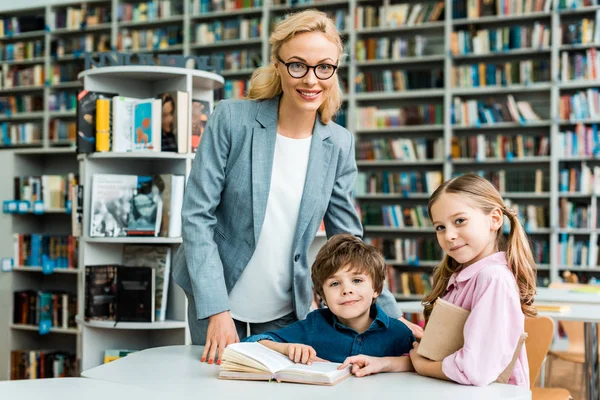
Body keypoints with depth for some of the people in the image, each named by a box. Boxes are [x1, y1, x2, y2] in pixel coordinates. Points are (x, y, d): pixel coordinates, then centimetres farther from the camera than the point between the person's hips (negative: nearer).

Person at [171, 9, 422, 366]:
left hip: (286, 315, 2)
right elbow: (197, 216, -13)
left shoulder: (339, 145, -3)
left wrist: (394, 319, -3)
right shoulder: (232, 120, -13)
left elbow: (349, 240, 3)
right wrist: (217, 310, -19)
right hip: (219, 308, -2)